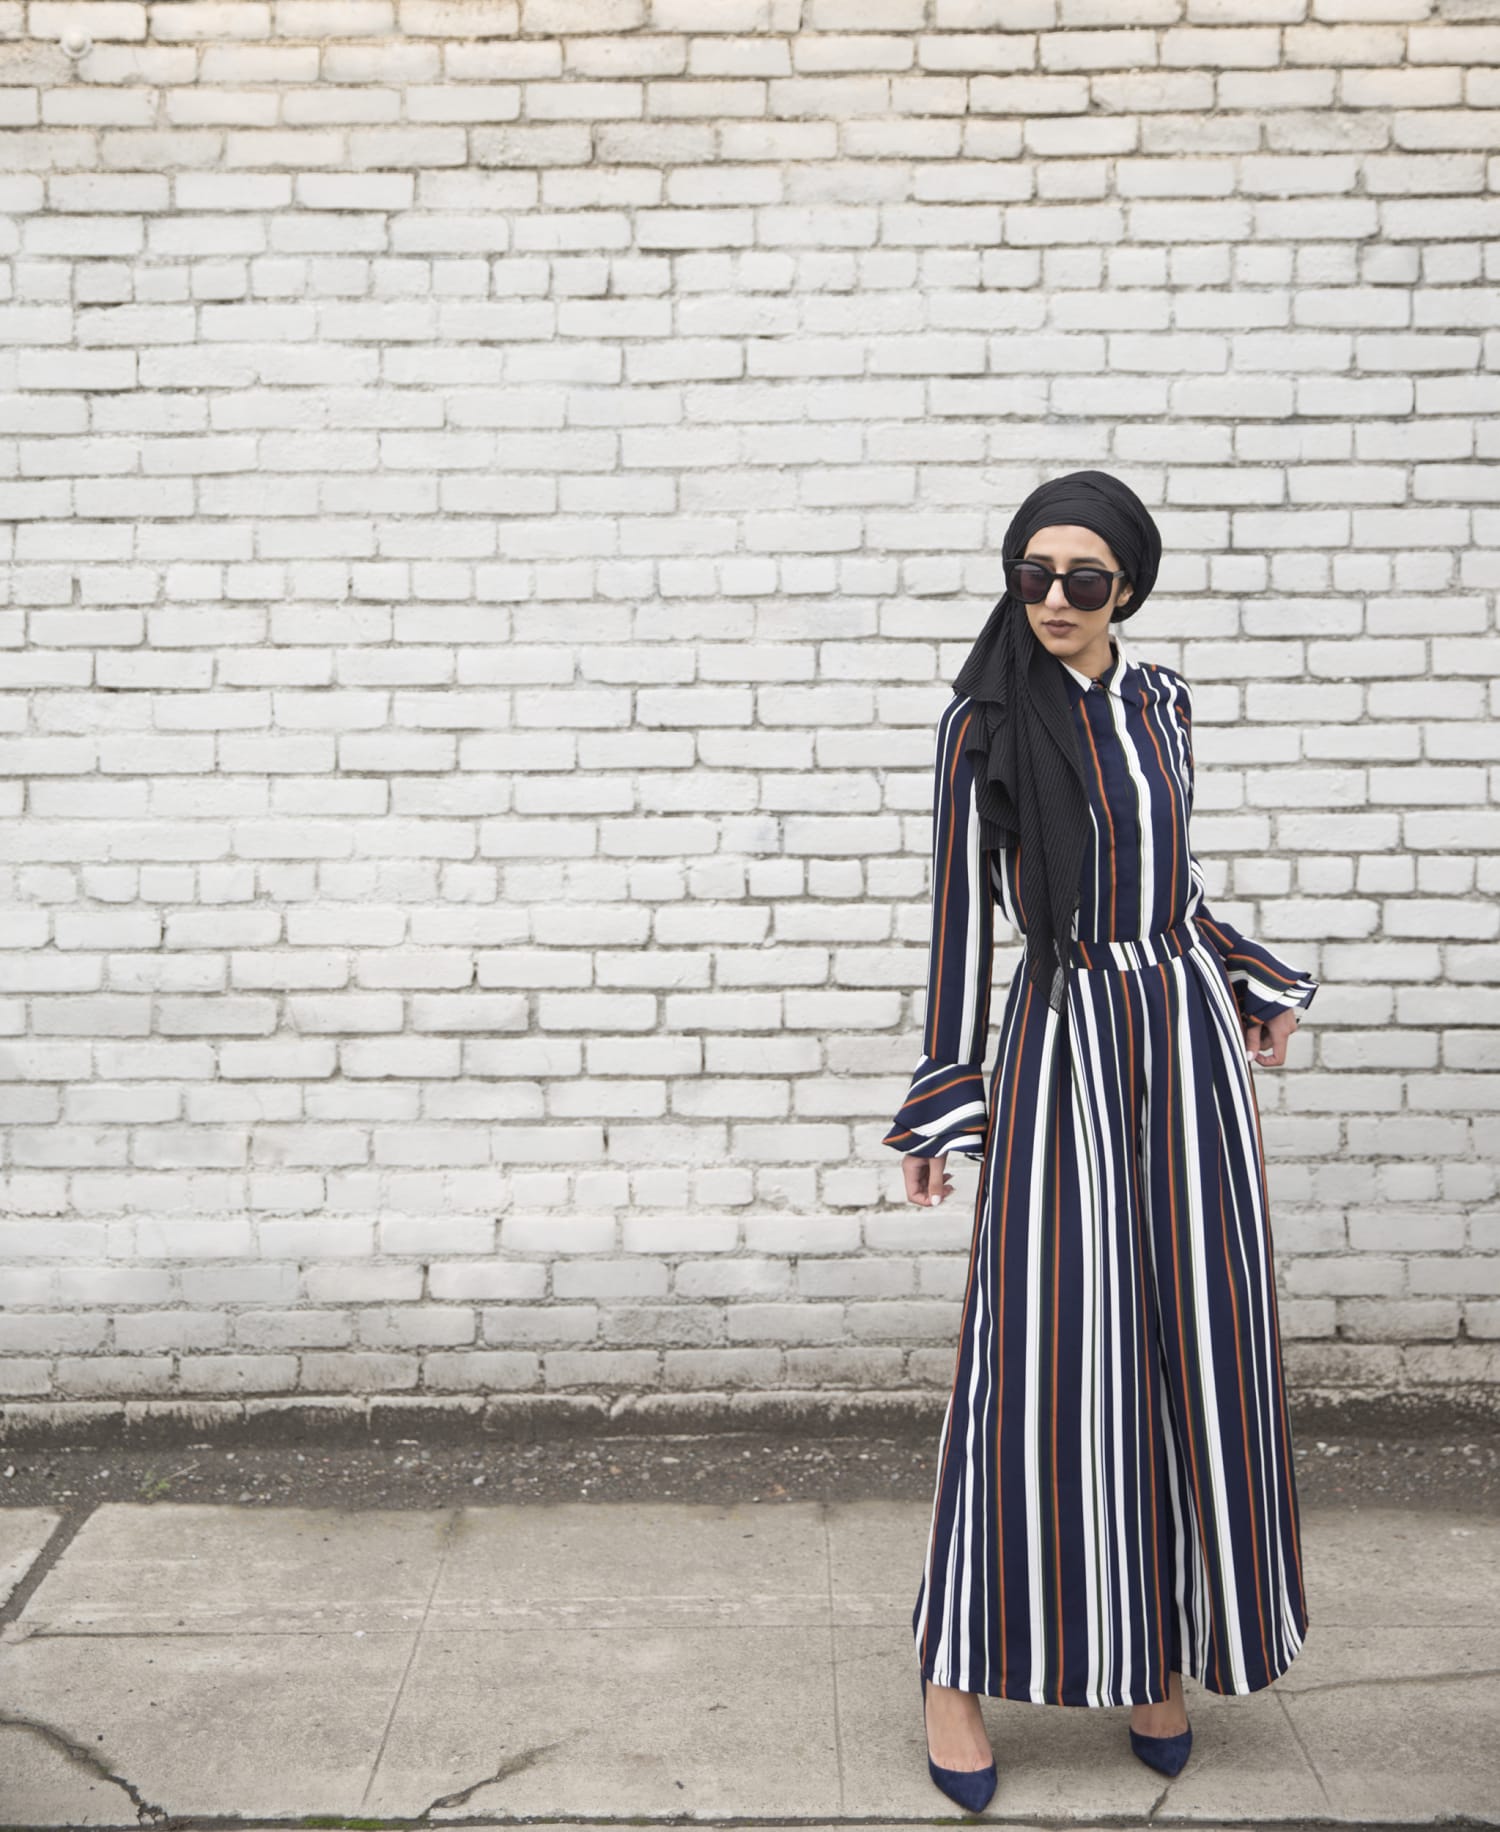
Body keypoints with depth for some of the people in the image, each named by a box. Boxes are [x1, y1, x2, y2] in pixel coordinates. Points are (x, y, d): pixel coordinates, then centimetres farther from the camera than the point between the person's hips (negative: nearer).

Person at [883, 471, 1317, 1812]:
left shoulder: (1162, 702, 9)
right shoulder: (984, 720, -4)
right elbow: (961, 910, -4)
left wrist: (1252, 983, 23)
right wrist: (946, 1102, -6)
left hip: (1189, 1041, 5)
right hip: (1062, 1047, -4)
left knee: (1195, 1352, 7)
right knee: (1036, 1356, -5)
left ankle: (1157, 1650, 24)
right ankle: (958, 1666, 11)